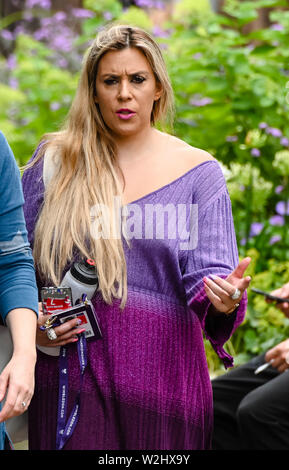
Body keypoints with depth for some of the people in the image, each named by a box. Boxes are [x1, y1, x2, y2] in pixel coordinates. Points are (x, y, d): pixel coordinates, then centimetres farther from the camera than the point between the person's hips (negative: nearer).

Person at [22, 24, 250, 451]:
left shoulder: (197, 171, 4)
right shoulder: (54, 160, 6)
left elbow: (207, 268, -3)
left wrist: (223, 297, -25)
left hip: (162, 367, 0)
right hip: (70, 367, 0)